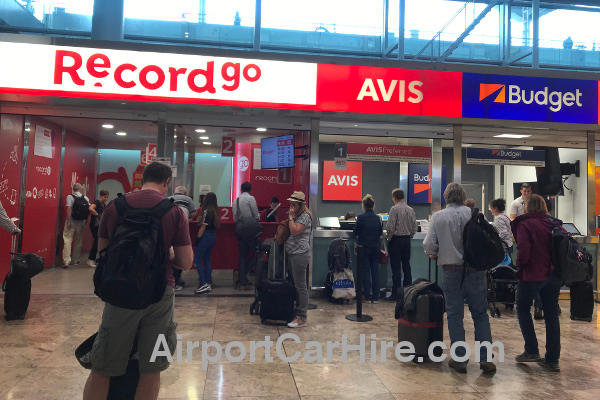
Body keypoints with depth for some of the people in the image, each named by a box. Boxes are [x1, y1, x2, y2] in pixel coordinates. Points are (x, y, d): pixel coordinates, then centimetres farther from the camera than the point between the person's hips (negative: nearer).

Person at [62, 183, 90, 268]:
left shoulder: (70, 197, -6)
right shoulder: (86, 198, 5)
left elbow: (69, 209, -17)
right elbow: (89, 209, 1)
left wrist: (68, 221, -16)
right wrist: (86, 220, 11)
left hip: (72, 221, -4)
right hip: (81, 222, 4)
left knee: (67, 240, -4)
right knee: (78, 241, 15)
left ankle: (66, 261, -13)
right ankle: (76, 259, 25)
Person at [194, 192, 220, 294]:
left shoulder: (206, 210, -14)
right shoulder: (216, 210, 8)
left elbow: (203, 227, -15)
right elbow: (216, 225, 10)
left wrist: (197, 238, -10)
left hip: (206, 236, -8)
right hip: (213, 236, 8)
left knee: (197, 260, -2)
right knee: (207, 260, 15)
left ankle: (204, 284, -9)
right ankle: (209, 283, 16)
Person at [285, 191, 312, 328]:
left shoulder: (305, 216, -10)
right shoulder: (295, 216, 19)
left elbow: (294, 231, -21)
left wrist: (291, 216, -14)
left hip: (300, 255, -10)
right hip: (291, 254, 10)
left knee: (301, 286, -5)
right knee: (294, 285, 13)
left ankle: (301, 318, 1)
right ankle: (296, 312, 22)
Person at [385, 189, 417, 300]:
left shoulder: (394, 209, -12)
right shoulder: (411, 209, 7)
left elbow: (390, 227, -16)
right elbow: (414, 228, 8)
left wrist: (389, 238, -2)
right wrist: (409, 237, 16)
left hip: (396, 239, -6)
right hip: (407, 240, 6)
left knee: (396, 267, -2)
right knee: (406, 265, 12)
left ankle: (396, 293, 0)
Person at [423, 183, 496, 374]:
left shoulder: (437, 217, -3)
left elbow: (429, 245, -7)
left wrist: (434, 254, 14)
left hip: (451, 270, -1)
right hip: (475, 269, 1)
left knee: (455, 315, 8)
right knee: (480, 314, 11)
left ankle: (460, 359, 12)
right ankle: (485, 358, 12)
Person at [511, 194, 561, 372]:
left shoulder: (524, 224, -12)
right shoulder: (553, 223, 3)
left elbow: (523, 251, -20)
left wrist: (519, 264, -2)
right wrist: (554, 265, 15)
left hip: (532, 275, -5)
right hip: (553, 275, 5)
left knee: (523, 309, 13)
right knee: (551, 314, 11)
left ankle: (531, 351, 10)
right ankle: (552, 359, 16)